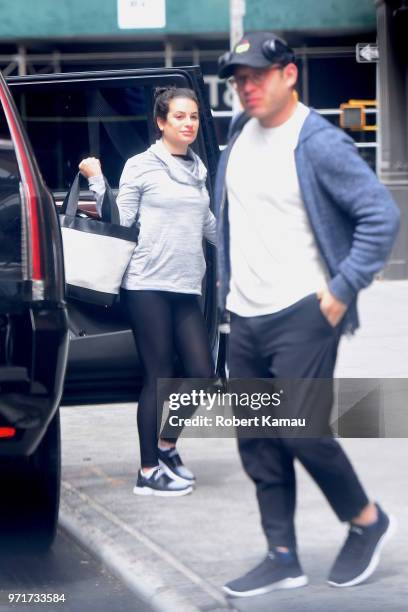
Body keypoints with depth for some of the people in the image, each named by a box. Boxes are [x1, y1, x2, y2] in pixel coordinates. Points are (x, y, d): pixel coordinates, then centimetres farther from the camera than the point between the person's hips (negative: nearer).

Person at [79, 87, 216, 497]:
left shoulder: (198, 170, 15)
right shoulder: (141, 166, -1)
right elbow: (119, 223, -3)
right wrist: (96, 182, -8)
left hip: (187, 288, 6)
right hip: (148, 285, -6)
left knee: (202, 377, 1)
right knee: (158, 377, -3)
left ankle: (166, 446, 25)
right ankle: (149, 472, 5)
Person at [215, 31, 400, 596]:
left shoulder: (318, 144, -14)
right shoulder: (240, 134, 9)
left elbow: (381, 215, -17)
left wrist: (342, 291, -17)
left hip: (300, 316, -8)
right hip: (244, 316, 8)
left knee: (302, 432, -7)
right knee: (258, 444, 8)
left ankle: (367, 522, 18)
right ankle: (282, 559, 17)